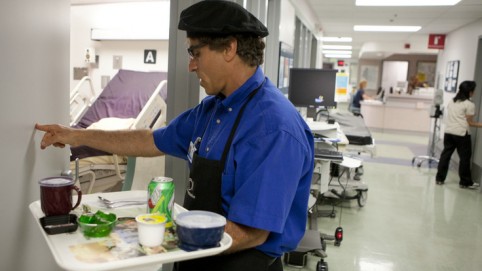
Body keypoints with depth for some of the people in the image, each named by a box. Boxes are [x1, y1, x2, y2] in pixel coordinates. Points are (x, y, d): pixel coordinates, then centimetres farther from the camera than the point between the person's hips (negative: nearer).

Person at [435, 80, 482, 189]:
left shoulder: (451, 101, 11)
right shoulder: (469, 105, -7)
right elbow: (470, 123, -6)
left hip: (448, 132, 6)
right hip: (461, 134, -6)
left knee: (445, 155, 10)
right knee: (465, 157, 6)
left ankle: (439, 178, 13)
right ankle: (465, 182, 14)